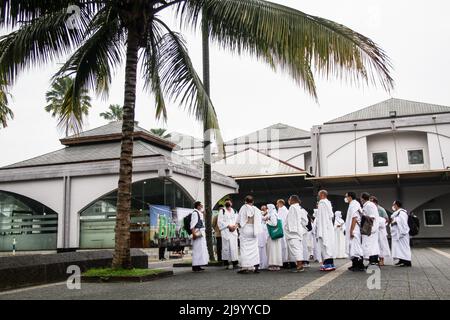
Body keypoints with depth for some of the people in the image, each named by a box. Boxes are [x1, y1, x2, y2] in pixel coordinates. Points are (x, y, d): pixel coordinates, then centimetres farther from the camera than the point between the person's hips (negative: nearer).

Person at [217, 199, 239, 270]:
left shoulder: (234, 211, 17)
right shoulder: (222, 211, 5)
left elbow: (237, 220, 14)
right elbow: (220, 221, -4)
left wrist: (235, 226, -7)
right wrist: (228, 226, -12)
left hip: (233, 231, 3)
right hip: (225, 231, -3)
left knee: (234, 247, -4)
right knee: (226, 247, -5)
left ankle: (235, 263, -3)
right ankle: (226, 263, -1)